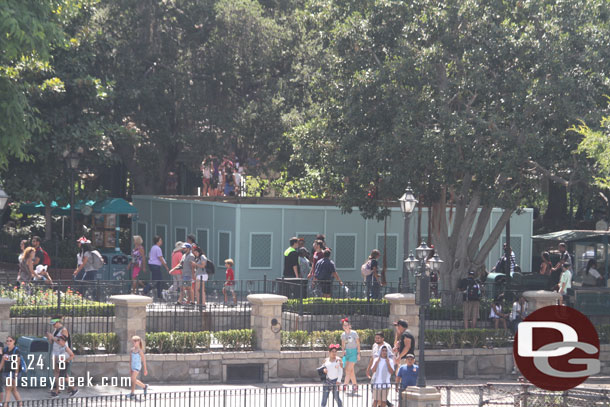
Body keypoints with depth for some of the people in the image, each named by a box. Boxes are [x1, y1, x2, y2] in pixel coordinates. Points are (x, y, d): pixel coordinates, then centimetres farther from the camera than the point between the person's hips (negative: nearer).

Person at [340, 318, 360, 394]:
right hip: (347, 352, 6)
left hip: (353, 351, -6)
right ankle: (355, 384, 18)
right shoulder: (343, 335, 7)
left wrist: (358, 354, -8)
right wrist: (343, 350, -3)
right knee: (351, 370, 7)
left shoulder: (354, 333, -7)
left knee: (349, 369, -12)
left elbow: (358, 344, -4)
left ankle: (345, 385, -17)